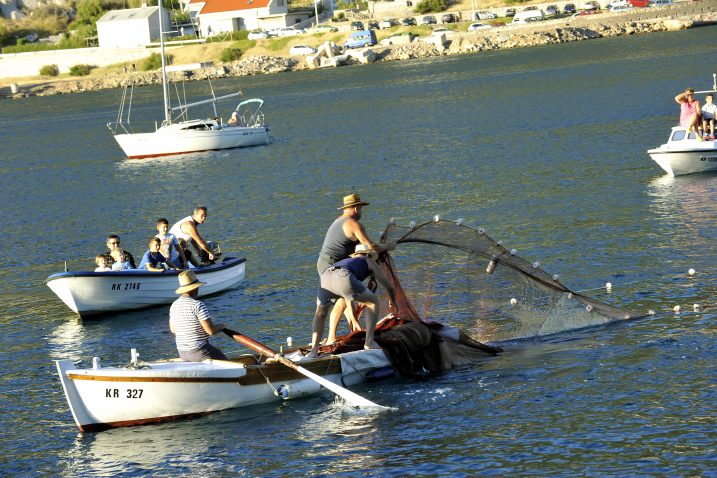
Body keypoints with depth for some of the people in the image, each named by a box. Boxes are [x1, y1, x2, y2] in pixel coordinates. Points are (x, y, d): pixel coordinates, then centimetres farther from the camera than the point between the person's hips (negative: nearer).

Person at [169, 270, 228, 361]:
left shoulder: (174, 305, 4)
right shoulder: (198, 305, -18)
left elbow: (172, 329, 18)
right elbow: (211, 330, -18)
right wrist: (220, 326, 3)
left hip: (182, 354, 7)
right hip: (199, 352, -7)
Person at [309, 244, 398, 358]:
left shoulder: (347, 261, 47)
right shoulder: (369, 262, 34)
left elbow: (347, 298, 57)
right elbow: (389, 287, 38)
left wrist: (354, 320, 67)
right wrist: (392, 303, 60)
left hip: (325, 277, 5)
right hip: (343, 279, -5)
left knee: (321, 314, 28)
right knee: (373, 301, 20)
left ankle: (314, 350, 9)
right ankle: (369, 342, 17)